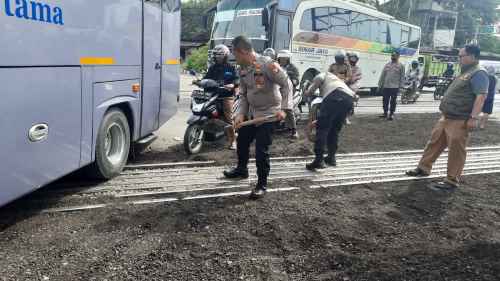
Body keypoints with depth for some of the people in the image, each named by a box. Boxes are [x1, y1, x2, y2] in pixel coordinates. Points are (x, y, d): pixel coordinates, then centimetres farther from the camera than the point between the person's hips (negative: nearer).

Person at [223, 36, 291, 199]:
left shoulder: (267, 64, -21)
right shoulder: (243, 70, 1)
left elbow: (286, 85, -17)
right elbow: (243, 95, 6)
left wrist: (283, 108, -23)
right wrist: (240, 114, -7)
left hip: (268, 113, -8)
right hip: (251, 113, 8)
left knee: (261, 150, -8)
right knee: (242, 141, 21)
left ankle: (262, 184, 10)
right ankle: (241, 169, 47)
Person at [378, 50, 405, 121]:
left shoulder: (401, 66, 3)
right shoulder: (387, 65, 14)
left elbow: (402, 77, 0)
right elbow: (382, 76, 14)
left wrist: (401, 86, -8)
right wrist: (380, 85, 10)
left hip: (394, 87, -4)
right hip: (385, 86, 4)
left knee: (393, 101, 0)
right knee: (385, 100, 8)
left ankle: (391, 114, 9)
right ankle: (385, 113, 21)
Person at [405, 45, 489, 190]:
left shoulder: (478, 73, -12)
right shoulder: (465, 72, 19)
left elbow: (481, 96, -22)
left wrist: (473, 117, -29)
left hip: (459, 121, -10)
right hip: (446, 117, 10)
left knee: (456, 150, -4)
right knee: (435, 142, 13)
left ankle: (452, 181, 2)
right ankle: (423, 168, 23)